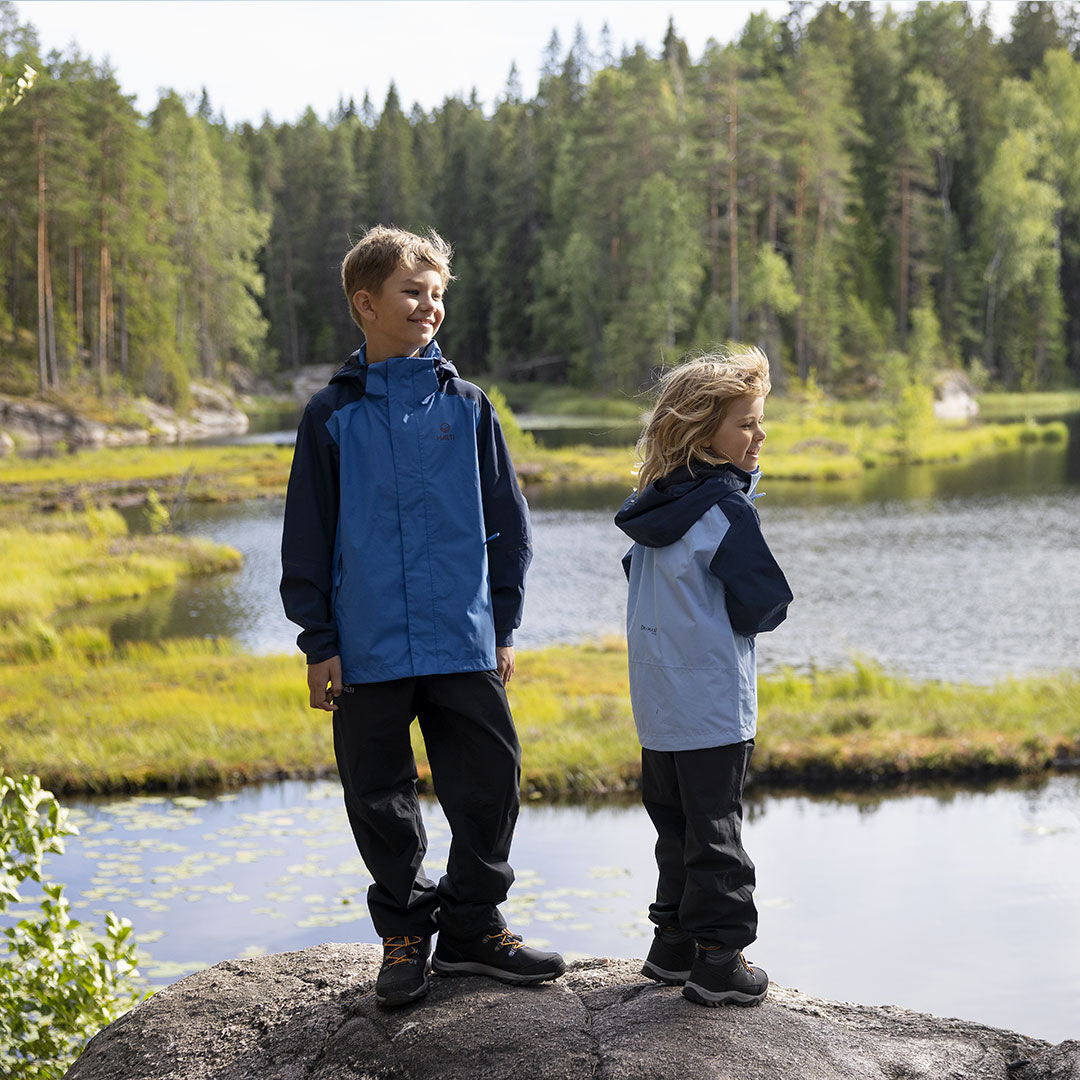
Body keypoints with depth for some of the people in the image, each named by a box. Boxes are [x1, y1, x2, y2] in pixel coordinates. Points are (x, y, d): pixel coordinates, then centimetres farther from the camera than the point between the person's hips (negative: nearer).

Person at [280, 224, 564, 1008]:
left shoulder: (465, 407, 6)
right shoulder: (334, 416, 1)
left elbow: (506, 523, 9)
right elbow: (308, 538, 2)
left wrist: (504, 626, 6)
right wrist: (319, 644, -1)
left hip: (465, 642, 1)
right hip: (368, 650, -1)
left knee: (489, 784, 4)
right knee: (382, 798, 8)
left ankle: (474, 927, 21)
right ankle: (404, 934, 25)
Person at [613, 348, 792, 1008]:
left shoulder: (654, 504, 8)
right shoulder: (725, 506, -16)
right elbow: (766, 604, -15)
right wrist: (750, 616, 5)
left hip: (656, 704, 7)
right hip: (713, 703, -7)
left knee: (676, 824, 17)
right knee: (716, 830, 0)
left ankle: (674, 944, 24)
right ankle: (719, 960, 5)